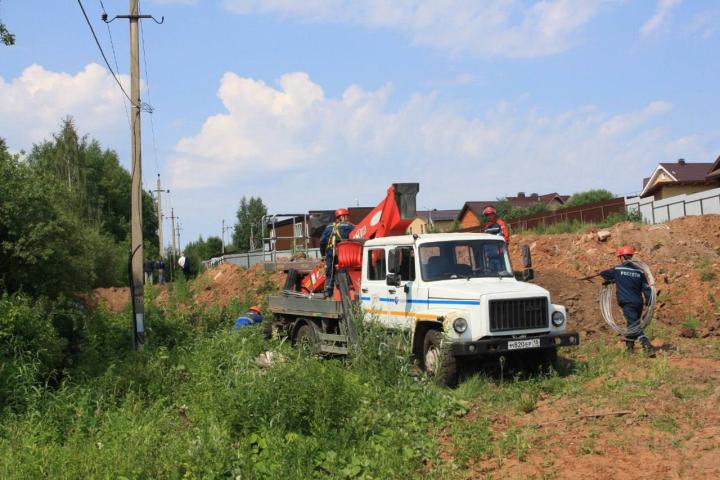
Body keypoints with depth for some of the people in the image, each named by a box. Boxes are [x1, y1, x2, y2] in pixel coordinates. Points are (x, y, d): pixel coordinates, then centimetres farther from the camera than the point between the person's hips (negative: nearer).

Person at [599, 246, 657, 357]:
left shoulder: (617, 269, -3)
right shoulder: (640, 271, 6)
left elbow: (603, 274, 14)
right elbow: (646, 288, 3)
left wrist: (611, 280, 30)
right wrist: (648, 302, 10)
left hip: (627, 303, -5)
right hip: (638, 303, 5)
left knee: (635, 327, -9)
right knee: (633, 324, 21)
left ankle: (648, 347, -24)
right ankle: (629, 346, 34)